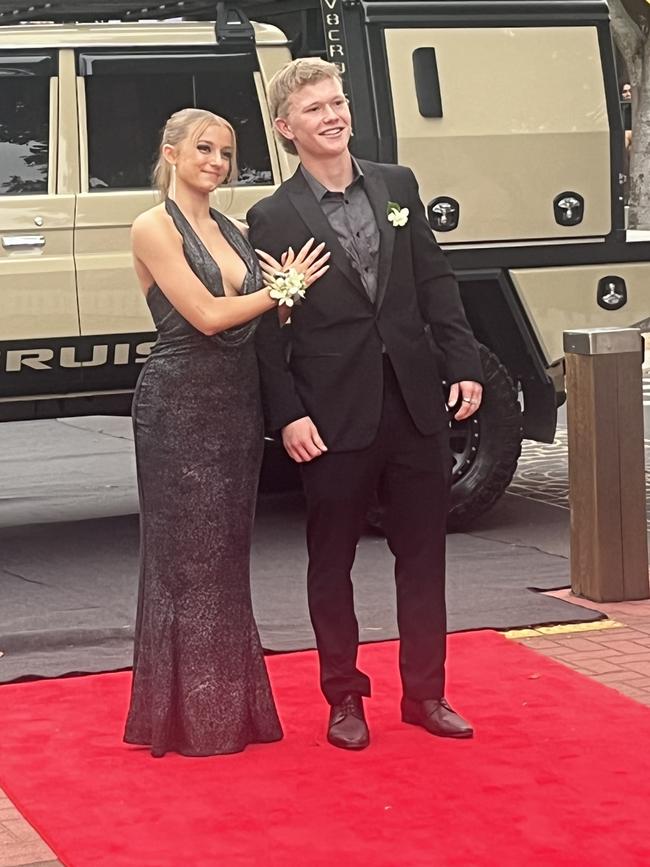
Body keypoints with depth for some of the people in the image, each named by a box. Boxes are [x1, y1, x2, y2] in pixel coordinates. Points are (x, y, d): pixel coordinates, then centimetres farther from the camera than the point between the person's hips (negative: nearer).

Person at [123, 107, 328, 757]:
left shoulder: (231, 231, 14)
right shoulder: (155, 229, -8)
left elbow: (260, 319, 10)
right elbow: (206, 315, -15)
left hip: (237, 405, 7)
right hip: (181, 407, -7)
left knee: (227, 557, 12)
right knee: (186, 560, 0)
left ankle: (229, 708, 20)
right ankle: (187, 718, 9)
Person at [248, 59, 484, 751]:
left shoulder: (397, 185, 8)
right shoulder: (273, 218, -5)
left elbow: (435, 283, 9)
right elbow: (266, 330, -6)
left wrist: (463, 365, 2)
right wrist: (287, 416, -13)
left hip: (415, 406, 4)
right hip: (334, 418, -4)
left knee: (422, 553, 10)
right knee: (331, 562, 8)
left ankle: (425, 693, 22)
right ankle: (344, 699, 21)